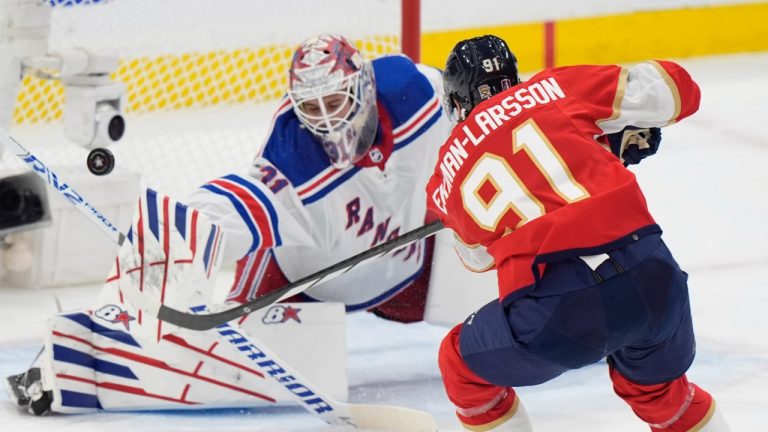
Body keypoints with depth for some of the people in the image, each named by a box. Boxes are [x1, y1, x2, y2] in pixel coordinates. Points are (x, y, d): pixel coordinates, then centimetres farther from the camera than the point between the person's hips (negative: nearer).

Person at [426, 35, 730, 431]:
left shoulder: (447, 176, 19)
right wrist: (628, 129, 32)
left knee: (464, 367, 26)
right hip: (649, 272, 2)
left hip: (555, 311, -2)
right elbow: (673, 88, 12)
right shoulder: (556, 87, 15)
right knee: (658, 387, 32)